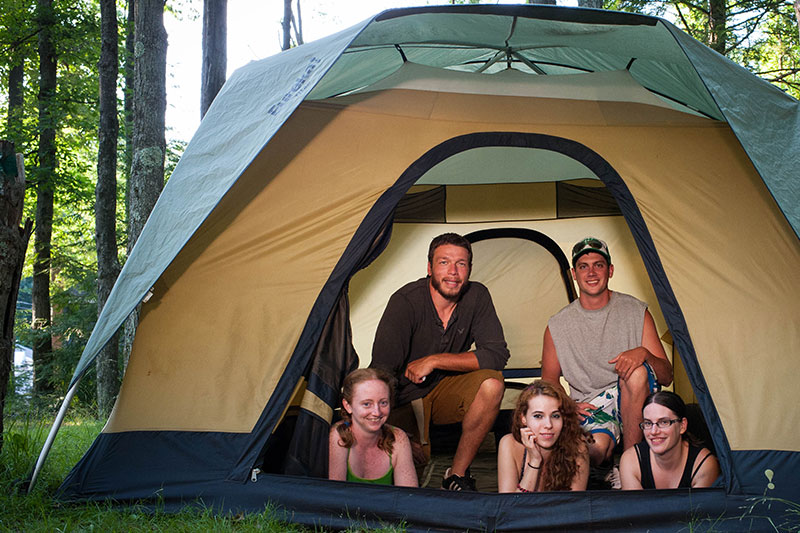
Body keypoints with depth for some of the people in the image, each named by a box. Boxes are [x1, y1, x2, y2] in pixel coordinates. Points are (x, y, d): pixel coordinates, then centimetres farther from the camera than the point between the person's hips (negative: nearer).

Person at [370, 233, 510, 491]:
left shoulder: (477, 296, -11)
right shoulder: (405, 302, -23)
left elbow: (497, 354, -16)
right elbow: (382, 371, -24)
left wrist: (434, 361, -23)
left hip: (446, 388, 3)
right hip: (405, 397, -3)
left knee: (491, 383, -26)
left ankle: (457, 475, -13)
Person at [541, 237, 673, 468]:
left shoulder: (635, 312, 1)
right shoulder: (558, 326, 3)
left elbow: (666, 376, -1)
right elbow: (549, 379, 14)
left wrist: (644, 353, -23)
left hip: (631, 403, 1)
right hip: (590, 407, -1)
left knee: (636, 372, -34)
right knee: (595, 447, -35)